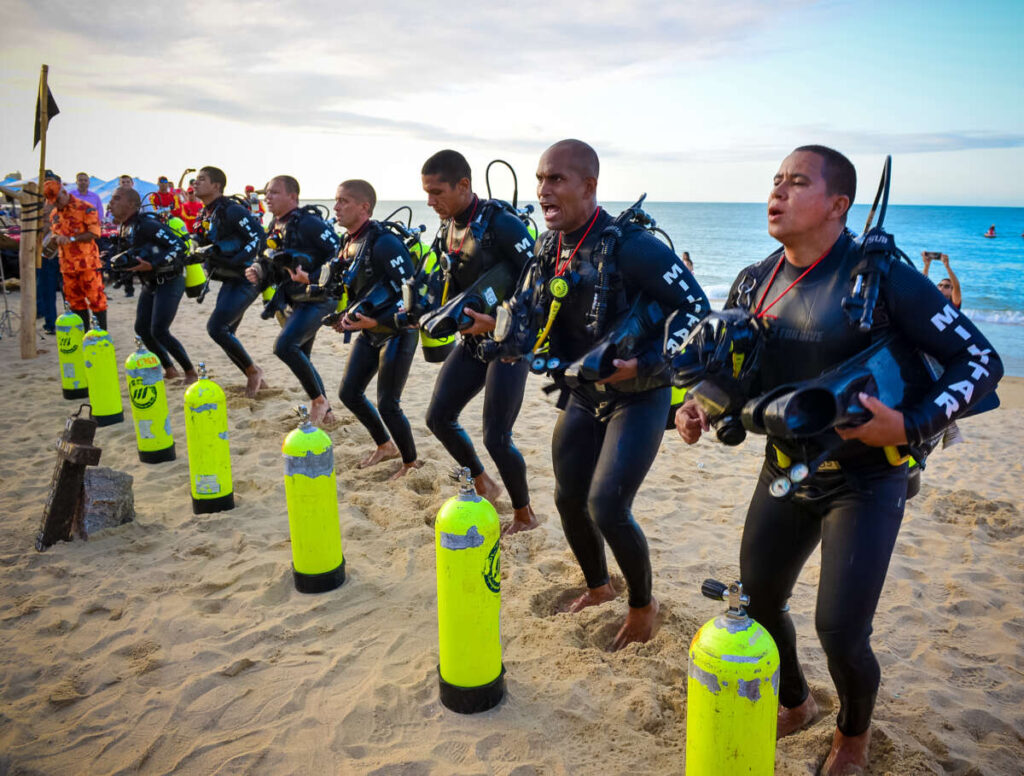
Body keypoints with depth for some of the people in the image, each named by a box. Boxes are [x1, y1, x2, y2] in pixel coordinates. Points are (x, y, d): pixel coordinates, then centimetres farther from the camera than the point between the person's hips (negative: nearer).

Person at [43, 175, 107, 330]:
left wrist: (71, 239, -19)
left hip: (87, 262, -7)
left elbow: (94, 233, -14)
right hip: (67, 264, 7)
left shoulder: (85, 208, -7)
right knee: (75, 300, 9)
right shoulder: (54, 215, 15)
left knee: (95, 297, -4)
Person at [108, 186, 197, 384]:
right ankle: (170, 369, 21)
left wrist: (152, 265, -32)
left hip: (169, 282, -9)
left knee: (159, 331, -14)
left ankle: (191, 372, 0)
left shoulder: (147, 225, -20)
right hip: (150, 284, 9)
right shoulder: (124, 230, 8)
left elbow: (179, 245, -27)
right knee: (142, 328, 7)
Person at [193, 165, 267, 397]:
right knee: (226, 334, 10)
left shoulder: (232, 210, -15)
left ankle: (253, 371, 1)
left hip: (247, 278, -10)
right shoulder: (206, 215, 13)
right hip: (231, 280, 10)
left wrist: (234, 261, -27)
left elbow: (259, 238, -21)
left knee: (216, 327, -17)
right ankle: (255, 379, 24)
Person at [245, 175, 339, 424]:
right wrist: (258, 272, -1)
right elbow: (271, 264, 20)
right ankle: (325, 412, 29)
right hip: (296, 300, 10)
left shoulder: (309, 223, -16)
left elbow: (338, 253, -20)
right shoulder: (273, 228, 10)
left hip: (317, 298, -10)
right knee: (300, 357, 15)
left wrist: (312, 278, -27)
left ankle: (318, 400, -5)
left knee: (284, 346, -24)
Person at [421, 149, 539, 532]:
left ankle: (525, 516, 19)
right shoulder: (446, 228, 3)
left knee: (495, 438, -6)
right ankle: (483, 485, 32)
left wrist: (497, 322, -29)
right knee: (438, 417, 9)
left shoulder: (502, 224, -22)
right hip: (473, 339, 8)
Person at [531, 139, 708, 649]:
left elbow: (696, 310, -19)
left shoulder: (629, 246, -24)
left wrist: (643, 365, -28)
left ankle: (643, 604, 16)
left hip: (637, 396, -7)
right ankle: (598, 586, 39)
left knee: (607, 507, -13)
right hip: (582, 393, 7)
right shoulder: (547, 248, 0)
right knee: (568, 498, 12)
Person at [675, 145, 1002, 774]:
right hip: (784, 470, 6)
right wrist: (699, 406, -8)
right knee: (757, 603, 12)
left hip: (864, 480, -5)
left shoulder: (881, 275, -18)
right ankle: (794, 704, 45)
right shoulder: (756, 282, 0)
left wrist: (908, 427, -27)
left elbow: (981, 361, -14)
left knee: (840, 634, -7)